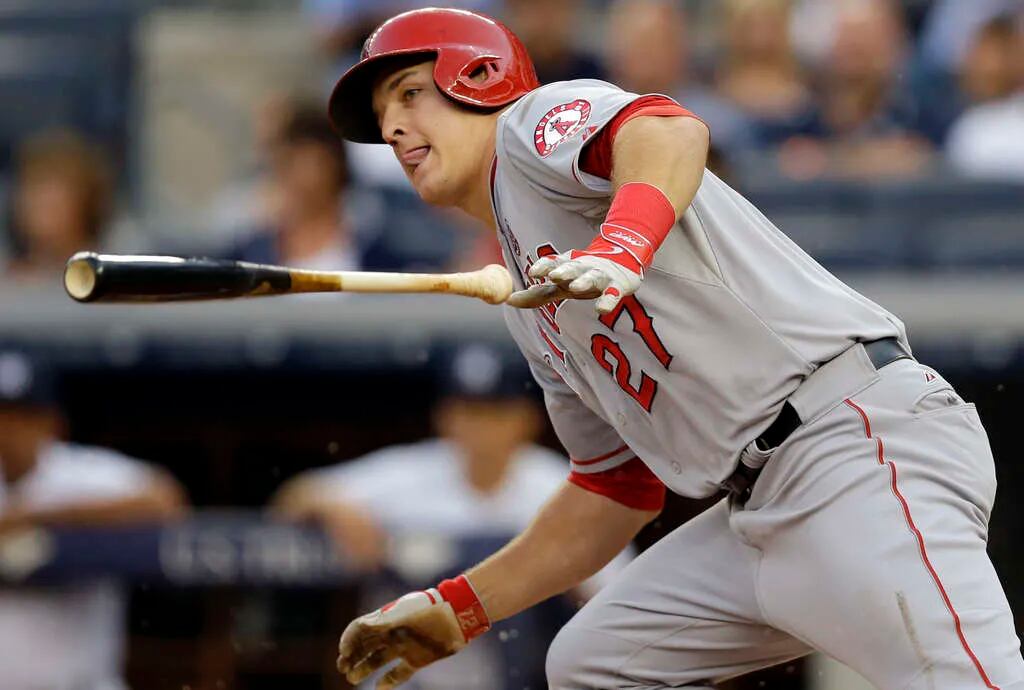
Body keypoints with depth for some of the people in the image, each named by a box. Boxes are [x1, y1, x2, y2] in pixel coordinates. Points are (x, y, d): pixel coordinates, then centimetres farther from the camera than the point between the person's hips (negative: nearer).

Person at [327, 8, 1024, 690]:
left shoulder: (533, 123, 3)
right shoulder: (531, 307, 29)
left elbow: (669, 130, -21)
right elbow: (613, 491, 31)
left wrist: (622, 248, -41)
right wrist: (457, 609, 30)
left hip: (861, 435, -10)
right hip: (758, 508, 10)